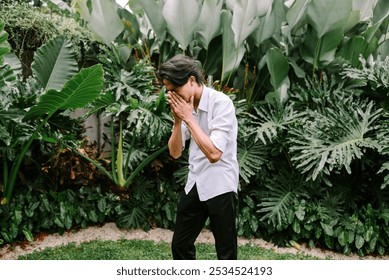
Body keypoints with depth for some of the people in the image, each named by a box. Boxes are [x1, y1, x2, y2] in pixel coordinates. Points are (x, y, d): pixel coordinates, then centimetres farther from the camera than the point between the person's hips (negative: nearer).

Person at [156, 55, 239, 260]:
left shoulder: (221, 103, -18)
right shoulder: (185, 105, 2)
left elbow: (214, 153, -27)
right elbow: (175, 153, 4)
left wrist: (188, 118, -21)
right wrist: (178, 120, -11)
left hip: (220, 187, -7)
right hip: (194, 185, 7)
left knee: (226, 253, 5)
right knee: (180, 245, 16)